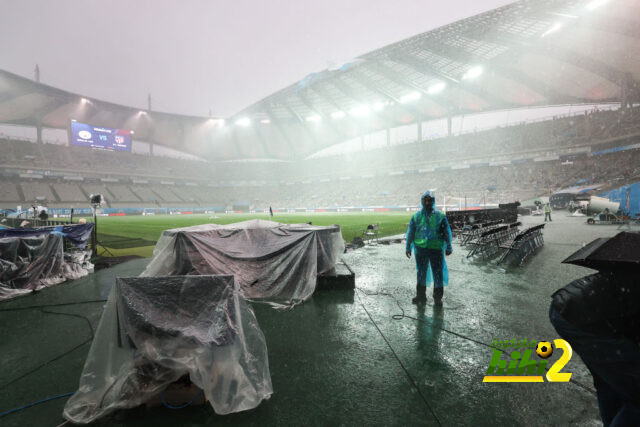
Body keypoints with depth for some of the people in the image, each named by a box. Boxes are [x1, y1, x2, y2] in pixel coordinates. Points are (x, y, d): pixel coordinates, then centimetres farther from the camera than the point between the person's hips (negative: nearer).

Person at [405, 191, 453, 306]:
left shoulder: (440, 216, 4)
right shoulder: (416, 216, 8)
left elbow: (447, 232, 6)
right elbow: (410, 233, 12)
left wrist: (448, 247, 0)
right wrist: (408, 247, 11)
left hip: (436, 249, -1)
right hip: (421, 249, 1)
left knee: (438, 273, 3)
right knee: (421, 273, 9)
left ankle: (438, 297, 16)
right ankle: (421, 296, 20)